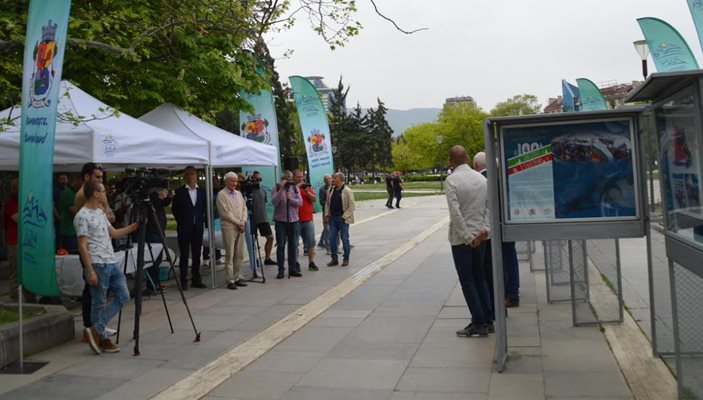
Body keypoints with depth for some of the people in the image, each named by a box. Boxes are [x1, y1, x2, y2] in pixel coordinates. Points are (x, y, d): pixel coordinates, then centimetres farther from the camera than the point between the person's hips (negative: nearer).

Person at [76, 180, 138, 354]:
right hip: (98, 265, -9)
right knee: (100, 303, 1)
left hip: (112, 263, 9)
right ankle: (102, 338, 13)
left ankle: (97, 330, 11)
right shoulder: (83, 216, -11)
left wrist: (134, 226, 17)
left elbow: (113, 233, 26)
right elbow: (82, 246, -14)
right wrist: (90, 271, -18)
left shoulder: (100, 212, 17)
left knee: (123, 296, 7)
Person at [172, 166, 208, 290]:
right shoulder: (179, 192, -1)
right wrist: (181, 222, 1)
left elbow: (204, 208, 10)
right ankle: (183, 281, 8)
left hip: (198, 227, 3)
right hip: (184, 228, -3)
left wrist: (202, 221, 2)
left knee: (196, 255, 8)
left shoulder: (202, 191, 7)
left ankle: (196, 279, 15)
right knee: (184, 255, 2)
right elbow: (174, 209, 3)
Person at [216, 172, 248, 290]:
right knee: (229, 255, -4)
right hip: (229, 227, -6)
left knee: (239, 255, 7)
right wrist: (238, 222, -11)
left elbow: (244, 208, 15)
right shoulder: (221, 194, -5)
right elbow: (225, 212, -11)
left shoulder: (238, 193, 16)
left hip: (240, 227, 6)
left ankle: (236, 278, 16)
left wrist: (243, 221, -2)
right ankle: (230, 281, 1)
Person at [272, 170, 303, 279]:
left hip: (293, 220, 3)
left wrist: (291, 199, -19)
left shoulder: (295, 188, 8)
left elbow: (300, 202, -1)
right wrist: (281, 189, -22)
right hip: (280, 221, -3)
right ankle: (280, 270, 5)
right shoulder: (276, 189, 0)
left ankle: (292, 269, 17)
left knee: (292, 245, 8)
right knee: (281, 245, -1)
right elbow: (274, 202, -16)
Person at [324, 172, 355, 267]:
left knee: (344, 239, 2)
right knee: (332, 238, 4)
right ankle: (334, 259, 14)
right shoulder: (330, 190, 9)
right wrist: (327, 214, 5)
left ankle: (346, 259, 16)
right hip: (333, 218, 5)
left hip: (343, 219, -5)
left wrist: (344, 216, -14)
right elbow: (327, 203, 17)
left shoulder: (347, 191, -8)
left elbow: (352, 206, -9)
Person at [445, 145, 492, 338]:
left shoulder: (451, 180, -13)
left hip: (461, 237, -6)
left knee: (467, 280, 3)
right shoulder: (481, 178, 5)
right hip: (480, 235, 6)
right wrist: (485, 228, -6)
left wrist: (468, 237, -15)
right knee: (479, 277, 17)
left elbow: (455, 212, -19)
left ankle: (478, 323, 5)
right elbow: (489, 206, -1)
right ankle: (487, 320, 20)